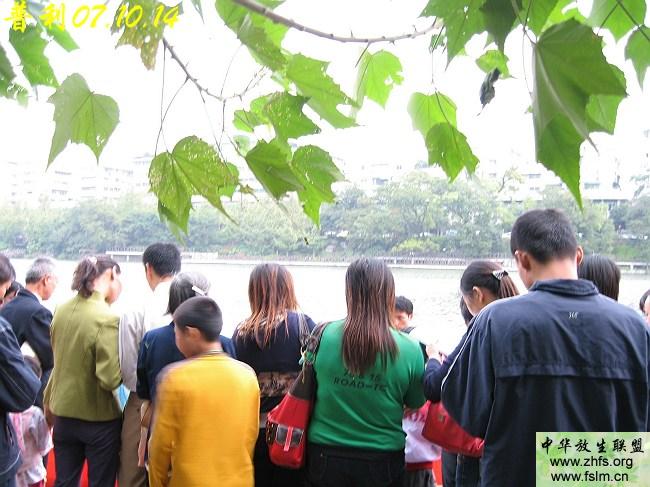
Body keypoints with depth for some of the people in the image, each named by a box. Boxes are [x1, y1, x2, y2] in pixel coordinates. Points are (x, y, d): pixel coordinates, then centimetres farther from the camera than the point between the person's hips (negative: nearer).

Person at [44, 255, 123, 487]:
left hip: (64, 414, 6)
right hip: (99, 419, -6)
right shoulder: (107, 319, -22)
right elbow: (110, 379, -26)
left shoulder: (61, 311, -2)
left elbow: (58, 362, 10)